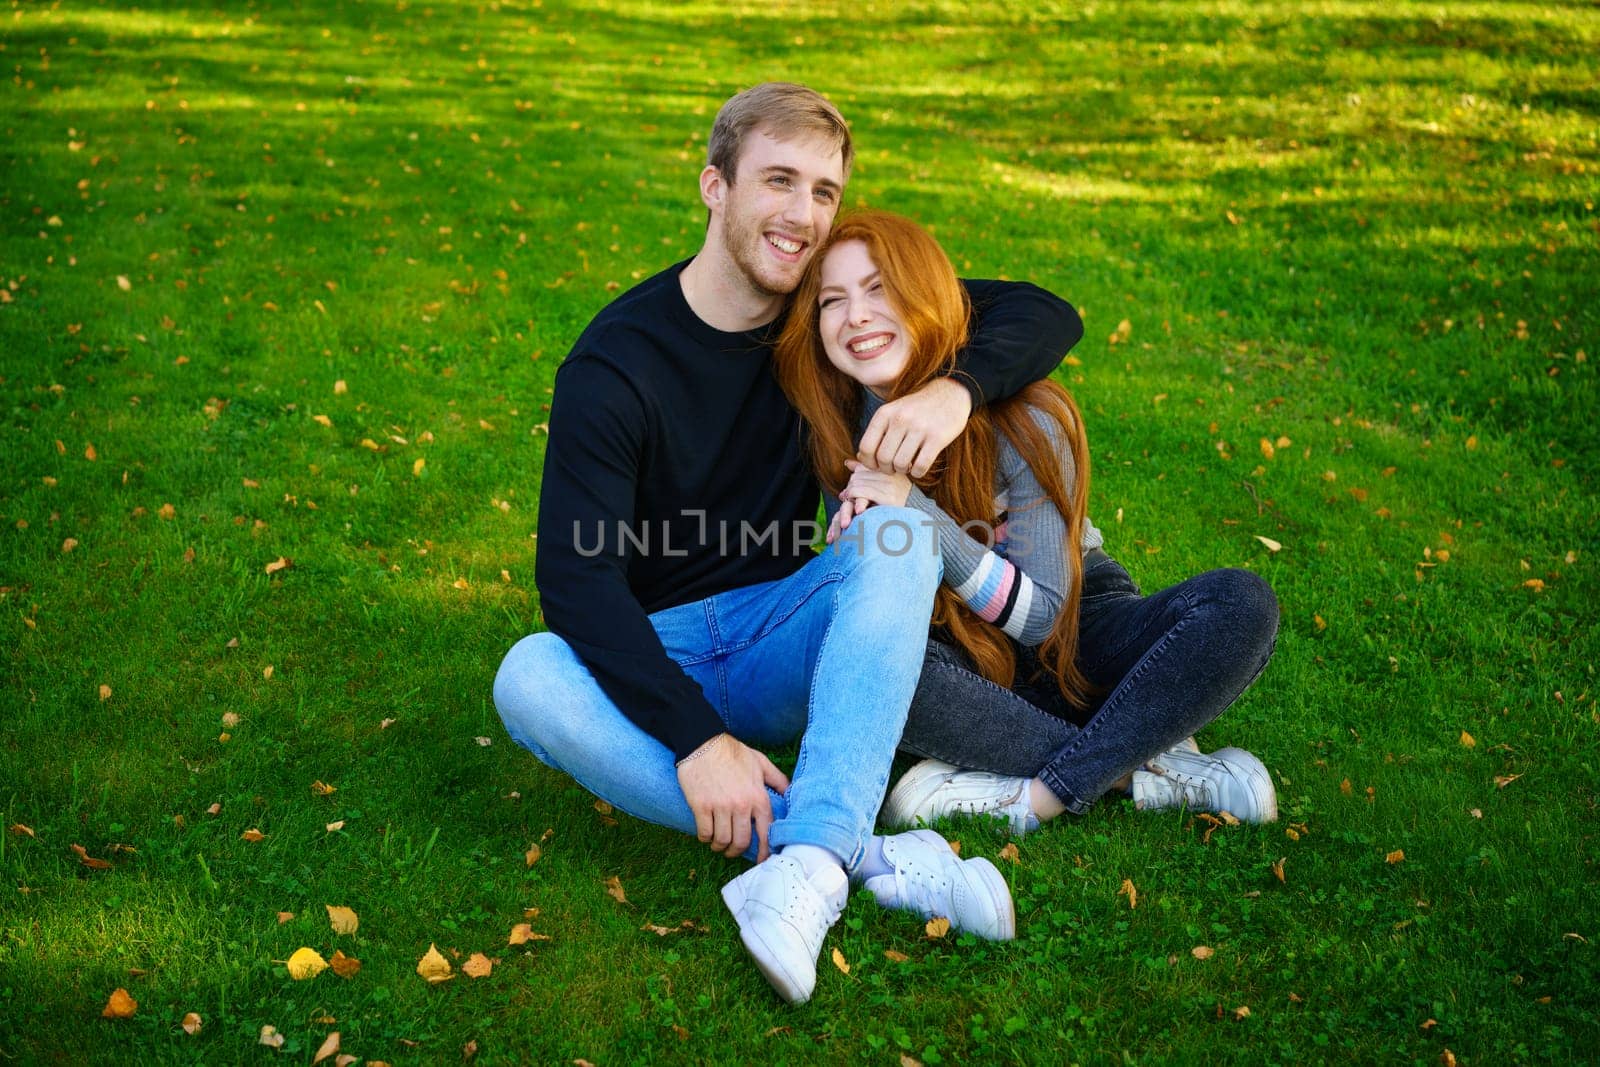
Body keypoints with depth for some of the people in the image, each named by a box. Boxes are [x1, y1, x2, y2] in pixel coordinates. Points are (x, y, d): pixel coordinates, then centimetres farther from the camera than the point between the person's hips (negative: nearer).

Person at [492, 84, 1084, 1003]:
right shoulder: (614, 364, -13)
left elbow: (1045, 315, -1)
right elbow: (575, 576, -22)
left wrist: (956, 387, -23)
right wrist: (695, 737, -34)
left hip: (791, 642, 2)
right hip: (656, 655, -2)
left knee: (898, 524, -26)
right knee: (530, 678, -33)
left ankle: (812, 857, -42)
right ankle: (870, 855, -38)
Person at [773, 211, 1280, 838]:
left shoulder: (1022, 420, -20)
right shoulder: (840, 430, -9)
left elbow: (1039, 612, -20)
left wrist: (918, 512, -31)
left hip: (1071, 630, -1)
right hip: (972, 660, 1)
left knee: (1239, 604, -28)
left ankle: (1035, 796, -28)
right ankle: (1144, 769, -24)